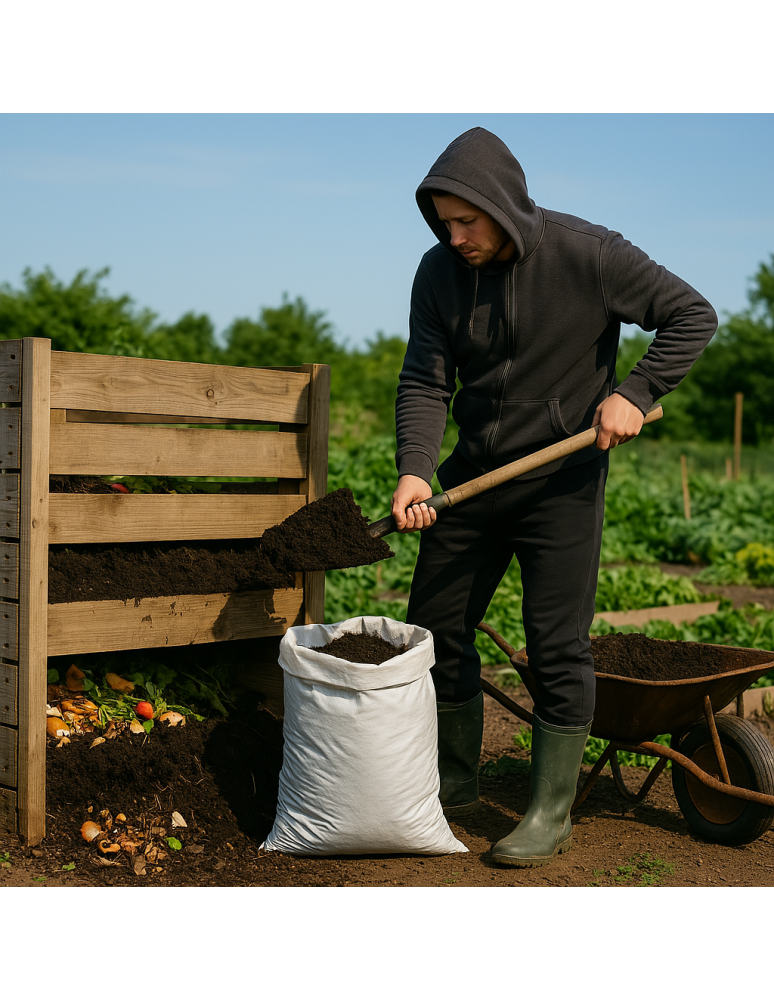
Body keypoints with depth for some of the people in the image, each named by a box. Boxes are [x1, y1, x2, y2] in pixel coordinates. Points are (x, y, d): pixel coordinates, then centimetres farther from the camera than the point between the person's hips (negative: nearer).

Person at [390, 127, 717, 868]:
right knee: (435, 626, 8)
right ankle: (453, 784, 27)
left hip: (562, 477, -5)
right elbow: (425, 382, -7)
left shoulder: (586, 255, -14)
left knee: (557, 643, -4)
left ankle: (551, 813, 10)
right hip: (474, 473, 5)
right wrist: (414, 470, -22)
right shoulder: (438, 273, -3)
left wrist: (634, 392, -18)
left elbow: (692, 316, -7)